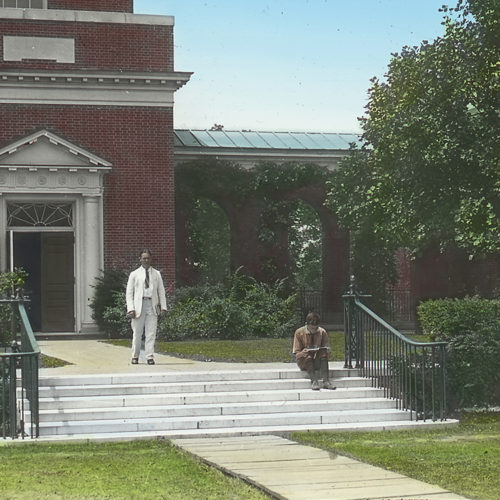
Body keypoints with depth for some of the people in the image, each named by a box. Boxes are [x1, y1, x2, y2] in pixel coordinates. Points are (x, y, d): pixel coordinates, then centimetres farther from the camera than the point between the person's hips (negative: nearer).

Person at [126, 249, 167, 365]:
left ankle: (150, 357, -3)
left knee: (151, 333, -5)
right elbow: (129, 293, 6)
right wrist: (130, 309, -6)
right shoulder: (134, 274, 10)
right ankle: (135, 356, 14)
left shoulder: (157, 274, 15)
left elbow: (161, 291, 14)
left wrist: (163, 306, 2)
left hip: (152, 305, 1)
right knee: (137, 333, 1)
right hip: (139, 305, -1)